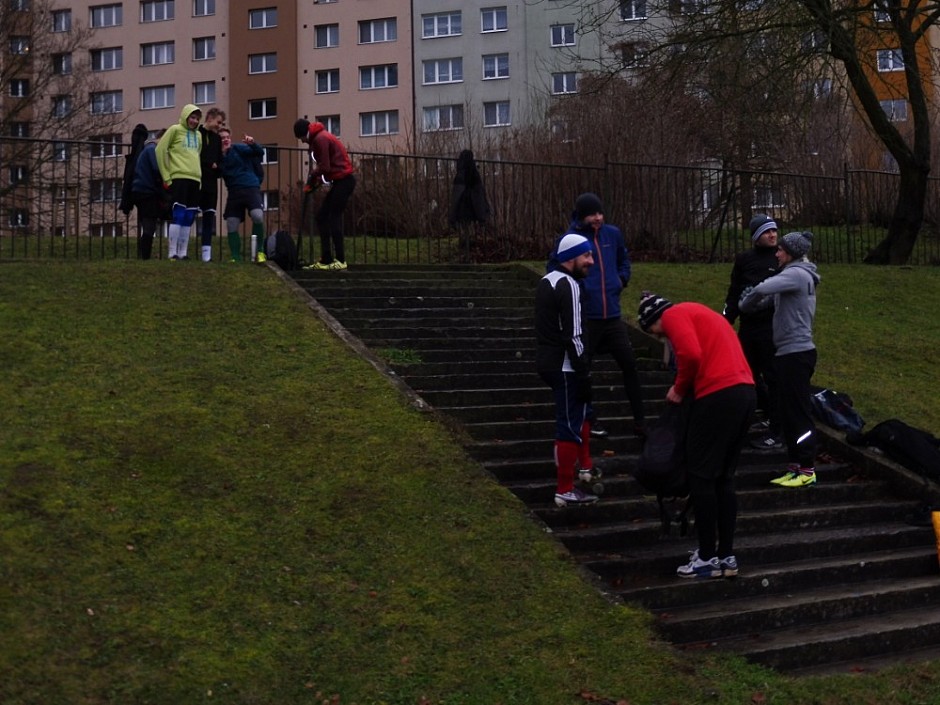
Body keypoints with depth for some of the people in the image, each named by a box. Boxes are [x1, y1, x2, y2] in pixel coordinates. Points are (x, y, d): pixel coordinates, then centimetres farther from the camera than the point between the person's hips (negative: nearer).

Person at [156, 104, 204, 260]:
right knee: (178, 216, -9)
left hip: (195, 180, 6)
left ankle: (183, 253, 9)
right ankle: (173, 253, -7)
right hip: (179, 178, -6)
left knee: (188, 218, 5)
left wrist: (200, 177, 15)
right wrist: (166, 177, -7)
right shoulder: (175, 130, 1)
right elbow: (160, 150, -3)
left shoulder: (198, 135, 19)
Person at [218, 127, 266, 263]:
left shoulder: (238, 149, 3)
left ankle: (260, 251, -8)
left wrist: (253, 144, -25)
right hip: (234, 192, 4)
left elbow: (260, 152, -5)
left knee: (258, 216, -27)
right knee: (231, 226, -1)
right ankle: (236, 257, 12)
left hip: (251, 188, -4)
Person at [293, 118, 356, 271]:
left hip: (343, 181, -10)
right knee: (321, 217, 8)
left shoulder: (320, 139, -13)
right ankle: (326, 259, 7)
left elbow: (324, 167, -18)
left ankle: (340, 260, -9)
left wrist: (312, 178, 0)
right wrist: (313, 183, 4)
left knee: (334, 218, -10)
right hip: (341, 181, 10)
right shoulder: (319, 138, 19)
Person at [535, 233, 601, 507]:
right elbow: (573, 337, -22)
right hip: (565, 368, -10)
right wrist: (584, 376, -18)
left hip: (547, 361, 10)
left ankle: (585, 466, 39)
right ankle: (565, 491, 3)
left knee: (582, 410, 27)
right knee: (571, 426, -2)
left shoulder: (546, 281, 13)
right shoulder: (569, 286, -18)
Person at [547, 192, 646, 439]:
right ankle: (589, 420, 24)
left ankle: (640, 422, 11)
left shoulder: (613, 234, 4)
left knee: (629, 366, 3)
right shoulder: (570, 238, -9)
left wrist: (622, 279, 8)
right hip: (584, 317, -4)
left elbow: (624, 259, 23)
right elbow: (553, 269, 1)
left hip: (612, 315, 4)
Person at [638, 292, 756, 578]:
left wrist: (679, 389, -1)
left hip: (719, 396, -9)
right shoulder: (698, 313, 28)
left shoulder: (674, 315, 0)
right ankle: (726, 556, 19)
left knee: (700, 477, 0)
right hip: (745, 393, 9)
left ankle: (708, 558, 5)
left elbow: (691, 354, -17)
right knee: (724, 478, 15)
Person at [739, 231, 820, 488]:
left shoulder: (798, 274, -14)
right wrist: (749, 304, -1)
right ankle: (795, 466, 19)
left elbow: (762, 290, -25)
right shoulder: (795, 275, 19)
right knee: (787, 410, 13)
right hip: (789, 352, 10)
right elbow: (768, 296, 15)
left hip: (797, 353, -10)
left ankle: (807, 469, 0)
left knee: (799, 411, -5)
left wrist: (746, 303, -7)